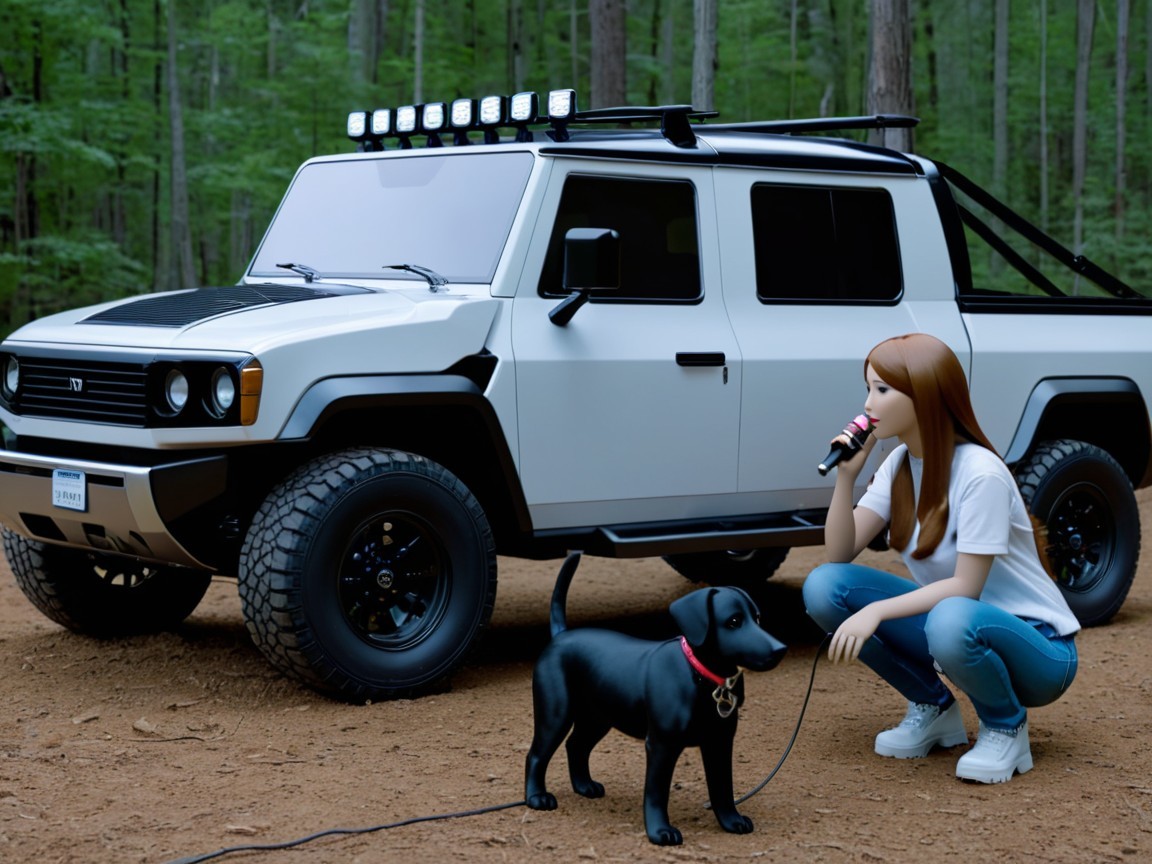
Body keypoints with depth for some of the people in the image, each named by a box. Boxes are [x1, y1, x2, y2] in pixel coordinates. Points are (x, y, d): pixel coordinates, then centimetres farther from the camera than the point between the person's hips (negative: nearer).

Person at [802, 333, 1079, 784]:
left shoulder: (981, 474, -23)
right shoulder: (899, 463, 0)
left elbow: (965, 587, -24)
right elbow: (839, 554, -5)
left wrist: (875, 612, -32)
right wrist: (846, 476, -18)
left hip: (1036, 645, -7)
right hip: (948, 616, 7)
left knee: (953, 622, -42)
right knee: (824, 586, -12)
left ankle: (1006, 727, -7)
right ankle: (933, 708, 6)